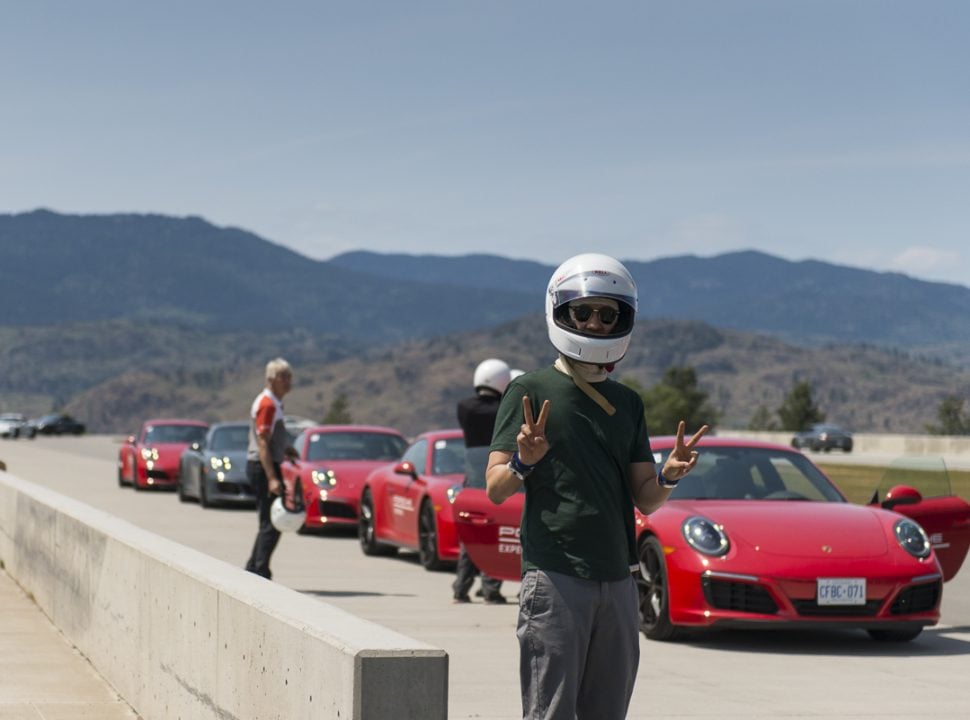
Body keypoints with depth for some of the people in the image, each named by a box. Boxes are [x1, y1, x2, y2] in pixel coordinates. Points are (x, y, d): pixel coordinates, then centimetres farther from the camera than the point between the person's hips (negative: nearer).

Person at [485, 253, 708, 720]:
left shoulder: (627, 403, 15)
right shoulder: (532, 392, -1)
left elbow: (645, 500, 14)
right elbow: (495, 489, -6)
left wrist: (669, 475, -6)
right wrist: (524, 462, -26)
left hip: (617, 578, 6)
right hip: (554, 576, -6)